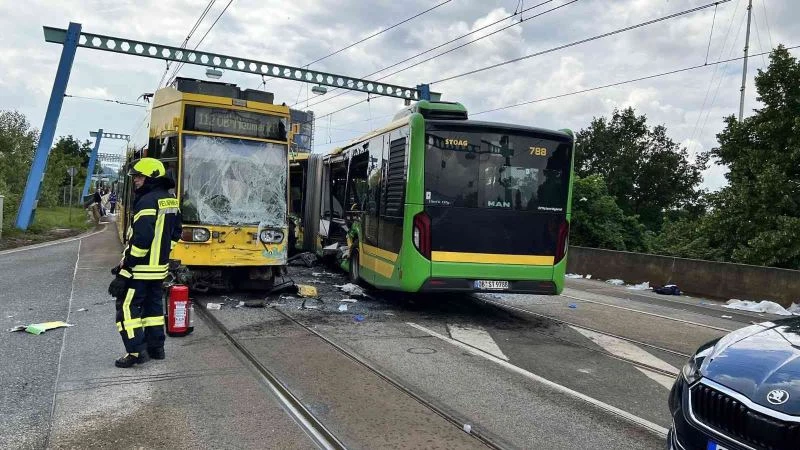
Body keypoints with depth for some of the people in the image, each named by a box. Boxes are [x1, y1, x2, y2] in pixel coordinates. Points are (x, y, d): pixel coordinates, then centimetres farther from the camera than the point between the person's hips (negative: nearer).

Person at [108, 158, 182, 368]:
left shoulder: (148, 201, -18)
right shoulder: (171, 201, 10)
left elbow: (140, 240, -23)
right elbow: (175, 233, 18)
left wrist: (125, 268, -18)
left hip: (141, 268, -9)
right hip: (160, 267, 9)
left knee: (127, 306, -1)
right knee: (153, 305, 17)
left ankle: (136, 351, -2)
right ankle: (156, 347, 22)